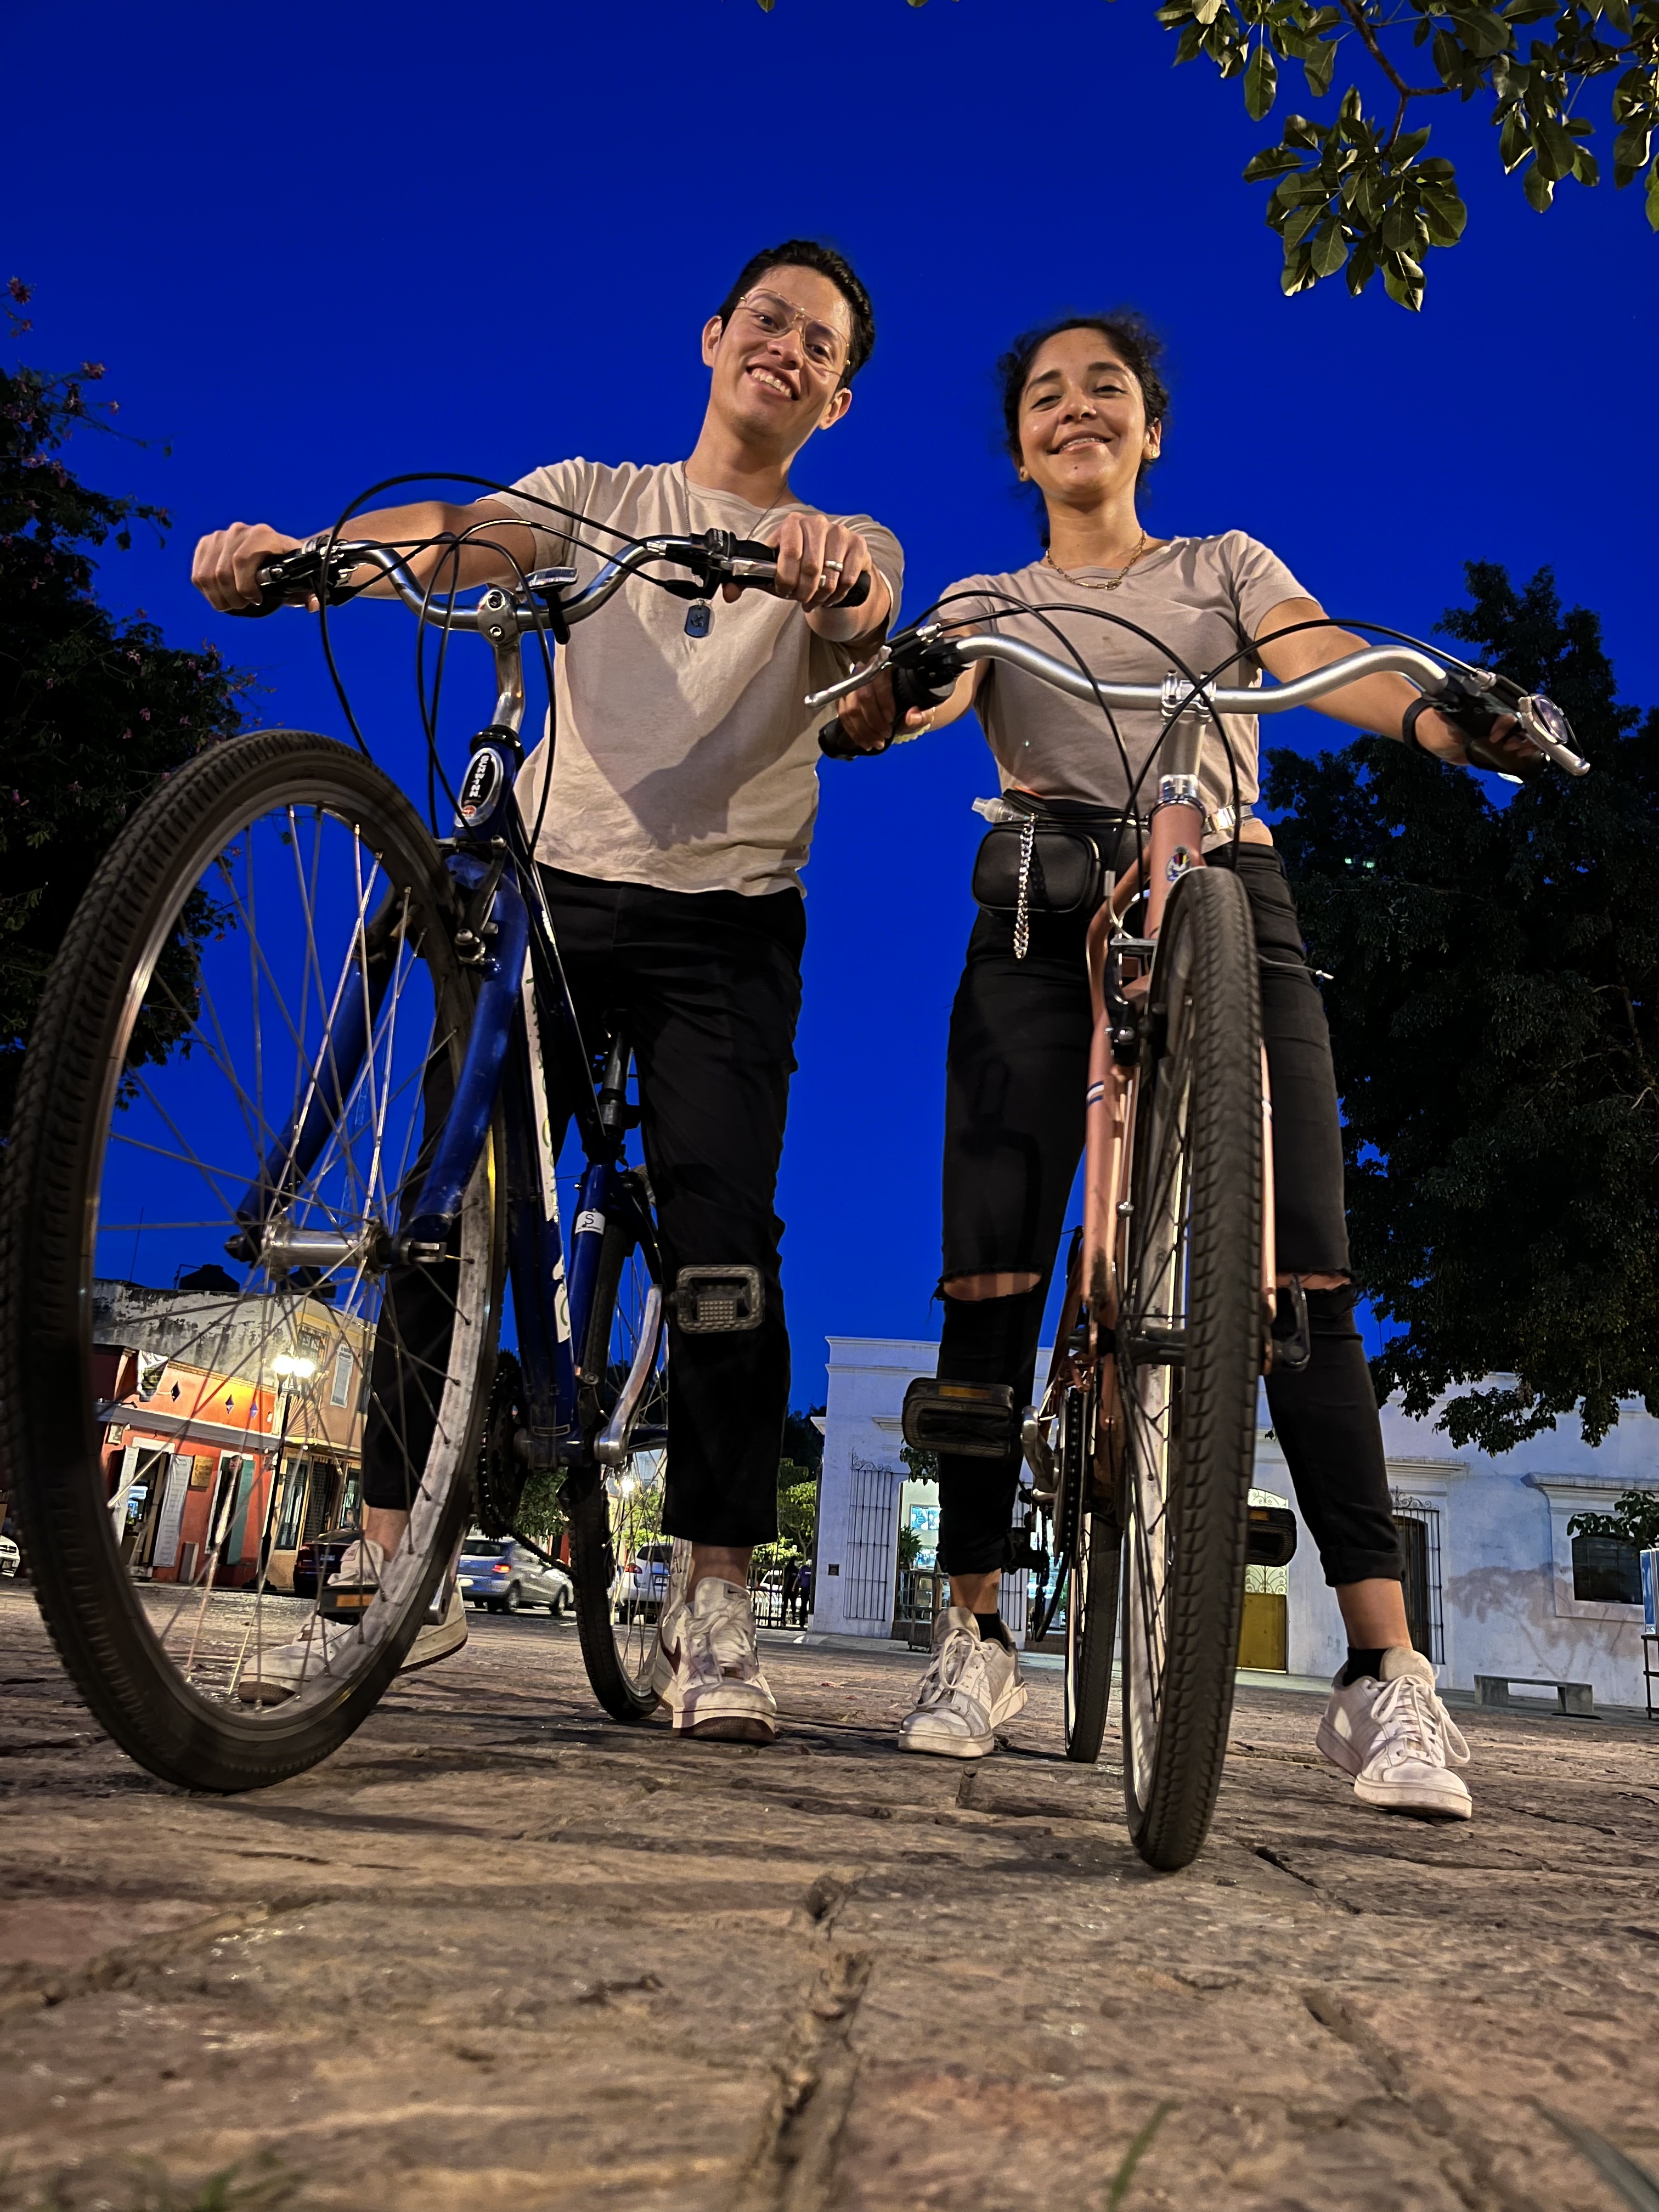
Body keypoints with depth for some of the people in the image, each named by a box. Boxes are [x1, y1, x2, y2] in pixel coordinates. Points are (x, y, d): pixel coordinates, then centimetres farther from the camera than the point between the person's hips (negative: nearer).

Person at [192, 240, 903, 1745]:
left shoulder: (843, 546, 12)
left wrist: (832, 571, -38)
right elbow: (450, 535, -4)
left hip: (726, 921, -1)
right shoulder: (594, 495, 16)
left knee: (722, 1230, -13)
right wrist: (289, 552, -24)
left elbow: (856, 622, -13)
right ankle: (394, 1563, 1)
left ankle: (717, 1600, -5)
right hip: (552, 887, 2)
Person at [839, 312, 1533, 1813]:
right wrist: (878, 672, -23)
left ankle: (1387, 1671, -12)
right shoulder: (990, 603, 21)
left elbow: (1336, 665, 0)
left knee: (1303, 1282, -14)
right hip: (1043, 919, 1)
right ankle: (973, 1635, 0)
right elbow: (888, 713, 2)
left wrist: (1444, 711, -24)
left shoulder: (1226, 567, 20)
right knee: (991, 1276, -11)